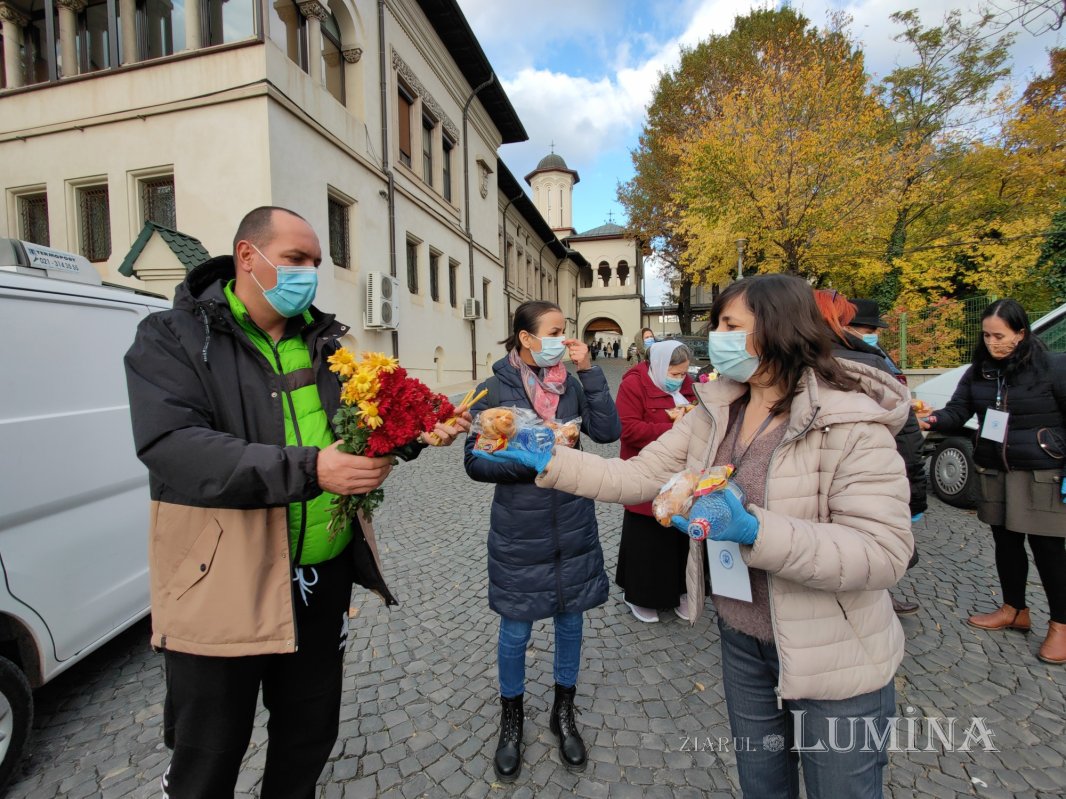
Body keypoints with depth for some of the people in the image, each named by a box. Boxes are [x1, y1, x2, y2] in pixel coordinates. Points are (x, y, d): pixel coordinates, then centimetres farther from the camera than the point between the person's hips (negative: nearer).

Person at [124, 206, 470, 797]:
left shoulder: (324, 341, 8)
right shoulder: (173, 338, -8)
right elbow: (172, 449, -23)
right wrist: (310, 469, -32)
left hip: (323, 577, 5)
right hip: (223, 588, -4)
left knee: (310, 739, 24)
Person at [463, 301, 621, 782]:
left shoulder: (570, 384, 1)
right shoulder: (495, 389, -9)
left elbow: (608, 431, -11)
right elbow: (476, 461, -11)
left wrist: (589, 371, -13)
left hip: (573, 527, 3)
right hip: (519, 531, -3)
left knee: (570, 622, 18)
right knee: (516, 631, 13)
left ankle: (564, 713, 43)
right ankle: (512, 720, 41)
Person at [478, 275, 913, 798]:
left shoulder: (854, 423, -22)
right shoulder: (717, 412, -3)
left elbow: (885, 552, -28)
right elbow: (638, 476, -6)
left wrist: (752, 529, -39)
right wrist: (550, 462, -15)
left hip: (834, 663, -5)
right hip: (742, 641, 6)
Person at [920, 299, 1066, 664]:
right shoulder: (980, 370, 3)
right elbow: (957, 410, 1)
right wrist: (934, 421, -21)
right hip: (994, 472, 5)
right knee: (1005, 541, 15)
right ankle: (1015, 610, 32)